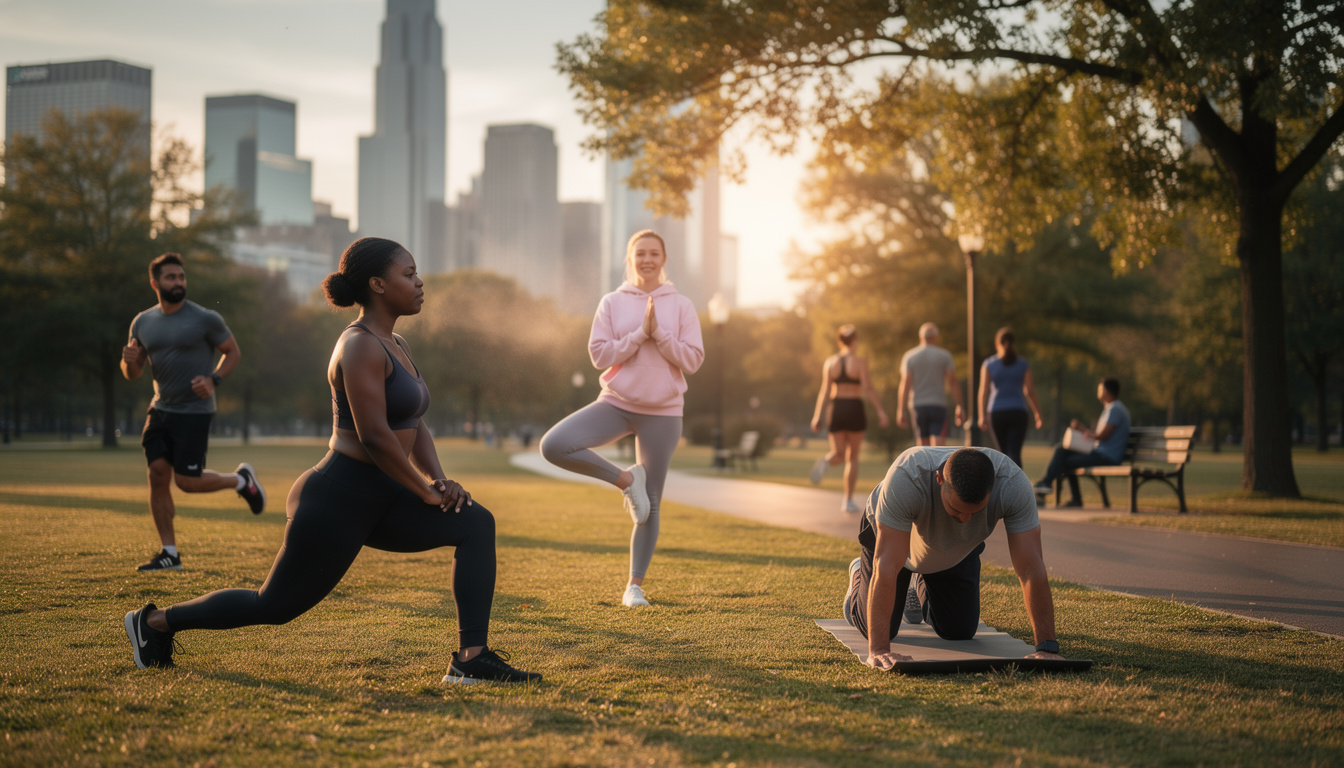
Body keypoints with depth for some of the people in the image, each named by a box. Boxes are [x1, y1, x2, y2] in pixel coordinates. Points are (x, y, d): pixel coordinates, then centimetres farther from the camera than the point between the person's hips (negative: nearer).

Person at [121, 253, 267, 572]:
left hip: (194, 411, -5)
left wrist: (214, 380, -16)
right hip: (161, 409, 5)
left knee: (187, 481, -7)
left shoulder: (205, 319, -8)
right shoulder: (143, 322, 6)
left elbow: (233, 352, 1)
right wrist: (129, 361, -13)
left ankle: (240, 479, 21)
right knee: (158, 476, -1)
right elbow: (133, 374, 11)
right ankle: (169, 553, 7)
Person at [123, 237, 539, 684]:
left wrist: (439, 480, 0)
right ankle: (156, 622, 25)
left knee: (476, 524, -6)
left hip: (380, 501, 9)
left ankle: (471, 660, -9)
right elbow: (374, 435, -24)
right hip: (337, 500, -9)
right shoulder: (361, 346, -18)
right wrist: (427, 492, -15)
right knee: (275, 606, 4)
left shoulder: (393, 346, 13)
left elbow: (414, 425, 16)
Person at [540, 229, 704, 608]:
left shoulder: (681, 306, 2)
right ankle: (625, 479, -5)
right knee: (553, 446, -23)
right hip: (617, 403, 1)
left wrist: (659, 333, -15)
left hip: (662, 411, -1)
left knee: (650, 506, 3)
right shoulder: (612, 303, 3)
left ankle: (635, 586, 17)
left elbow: (693, 359, -4)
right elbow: (599, 354, -5)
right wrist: (639, 334, -15)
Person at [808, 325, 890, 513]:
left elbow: (825, 390, -2)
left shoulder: (830, 362, 3)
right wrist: (880, 411, -13)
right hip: (855, 409, -2)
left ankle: (825, 461, -28)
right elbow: (867, 387, -14)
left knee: (839, 455, 10)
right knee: (852, 457, 10)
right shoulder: (860, 362, -5)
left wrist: (817, 416, -3)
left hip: (836, 410, 2)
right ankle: (848, 500, 5)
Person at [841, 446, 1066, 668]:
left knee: (959, 632, 5)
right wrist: (878, 649, -54)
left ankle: (920, 586, 38)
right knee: (878, 629, 2)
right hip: (888, 531, -2)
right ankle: (859, 575, 36)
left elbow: (1031, 569, -39)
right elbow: (886, 566, -49)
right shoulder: (906, 477, -48)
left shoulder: (1013, 484, -41)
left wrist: (1047, 648, -44)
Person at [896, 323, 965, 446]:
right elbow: (952, 382, -3)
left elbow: (905, 384, -4)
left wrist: (901, 410, -4)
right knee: (938, 445, -9)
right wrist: (960, 405, -1)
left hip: (917, 405, 2)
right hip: (938, 404, -2)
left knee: (924, 448, 12)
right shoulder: (945, 355, 3)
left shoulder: (909, 356, 3)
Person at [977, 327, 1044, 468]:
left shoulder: (989, 364, 2)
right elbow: (1029, 391, -2)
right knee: (1015, 453, -6)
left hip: (996, 413, 1)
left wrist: (982, 416, -9)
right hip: (1018, 412, -1)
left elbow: (983, 391, -6)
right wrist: (1037, 413, 7)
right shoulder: (1023, 364, 2)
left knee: (1004, 452, 15)